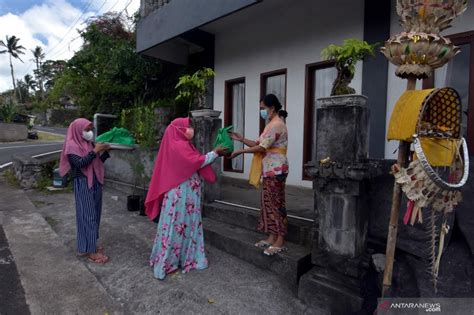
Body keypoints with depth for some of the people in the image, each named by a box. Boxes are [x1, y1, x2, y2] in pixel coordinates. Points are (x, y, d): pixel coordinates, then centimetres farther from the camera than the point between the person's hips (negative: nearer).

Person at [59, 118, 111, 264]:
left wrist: (105, 151, -1)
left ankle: (90, 245, 26)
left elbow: (98, 162, 14)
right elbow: (80, 163, -23)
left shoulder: (89, 144, 12)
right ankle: (89, 250, 2)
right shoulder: (72, 145, -9)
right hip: (83, 185, -8)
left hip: (95, 183, 8)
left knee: (95, 214, 13)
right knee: (87, 216, -5)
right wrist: (94, 151, -23)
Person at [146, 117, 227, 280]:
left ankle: (183, 256, 29)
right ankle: (167, 262, 12)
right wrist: (215, 153, -12)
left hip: (186, 193, 10)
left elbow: (194, 162, 11)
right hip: (180, 194, -10)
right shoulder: (179, 146, -17)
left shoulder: (182, 145, 14)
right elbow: (197, 162, -21)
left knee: (186, 224, 16)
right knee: (177, 225, -1)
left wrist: (213, 154, 5)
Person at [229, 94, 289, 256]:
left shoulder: (276, 124, -14)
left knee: (276, 203, -5)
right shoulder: (272, 124, 19)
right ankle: (272, 238, 20)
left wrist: (240, 151, -13)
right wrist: (241, 139, 7)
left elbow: (262, 148, -18)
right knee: (270, 203, 11)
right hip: (270, 170, 10)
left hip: (275, 170, -10)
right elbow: (258, 144, 16)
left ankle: (280, 242, 4)